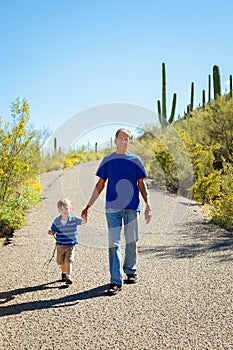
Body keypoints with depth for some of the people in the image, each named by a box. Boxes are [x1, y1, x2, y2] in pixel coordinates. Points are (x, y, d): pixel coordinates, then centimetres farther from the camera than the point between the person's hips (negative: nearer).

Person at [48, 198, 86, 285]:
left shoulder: (74, 220, -11)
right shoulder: (56, 221, -5)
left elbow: (83, 221, -22)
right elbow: (53, 231, 3)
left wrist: (84, 217, -43)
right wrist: (50, 232, -20)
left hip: (70, 245, -3)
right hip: (60, 245, 3)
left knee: (68, 261, -15)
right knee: (61, 262, 15)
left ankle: (68, 277, -13)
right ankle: (63, 273, 42)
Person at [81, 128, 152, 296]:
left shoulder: (135, 160, 7)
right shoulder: (108, 160, 8)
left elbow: (142, 185, 8)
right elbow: (100, 184, 11)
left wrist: (148, 205, -5)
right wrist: (88, 206, 7)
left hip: (132, 207, 0)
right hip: (112, 207, 0)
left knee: (131, 242, 8)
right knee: (113, 244, -4)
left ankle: (131, 271, 30)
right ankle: (116, 281, -2)